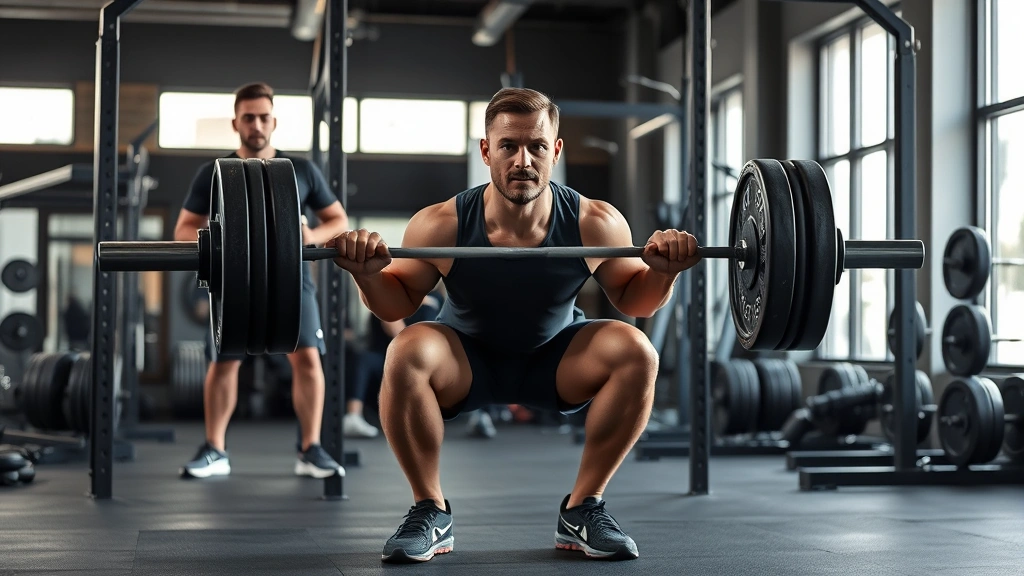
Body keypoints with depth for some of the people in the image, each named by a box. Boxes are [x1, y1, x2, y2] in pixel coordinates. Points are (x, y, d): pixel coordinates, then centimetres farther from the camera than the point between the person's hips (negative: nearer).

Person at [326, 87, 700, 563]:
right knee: (407, 353, -33)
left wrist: (664, 272, -25)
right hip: (466, 362, -1)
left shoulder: (595, 224, -22)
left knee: (636, 352, -26)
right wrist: (368, 275, -29)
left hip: (554, 363, 2)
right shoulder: (441, 226, -25)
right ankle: (430, 513, -12)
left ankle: (582, 510, -8)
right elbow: (397, 303, -8)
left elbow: (634, 300, -4)